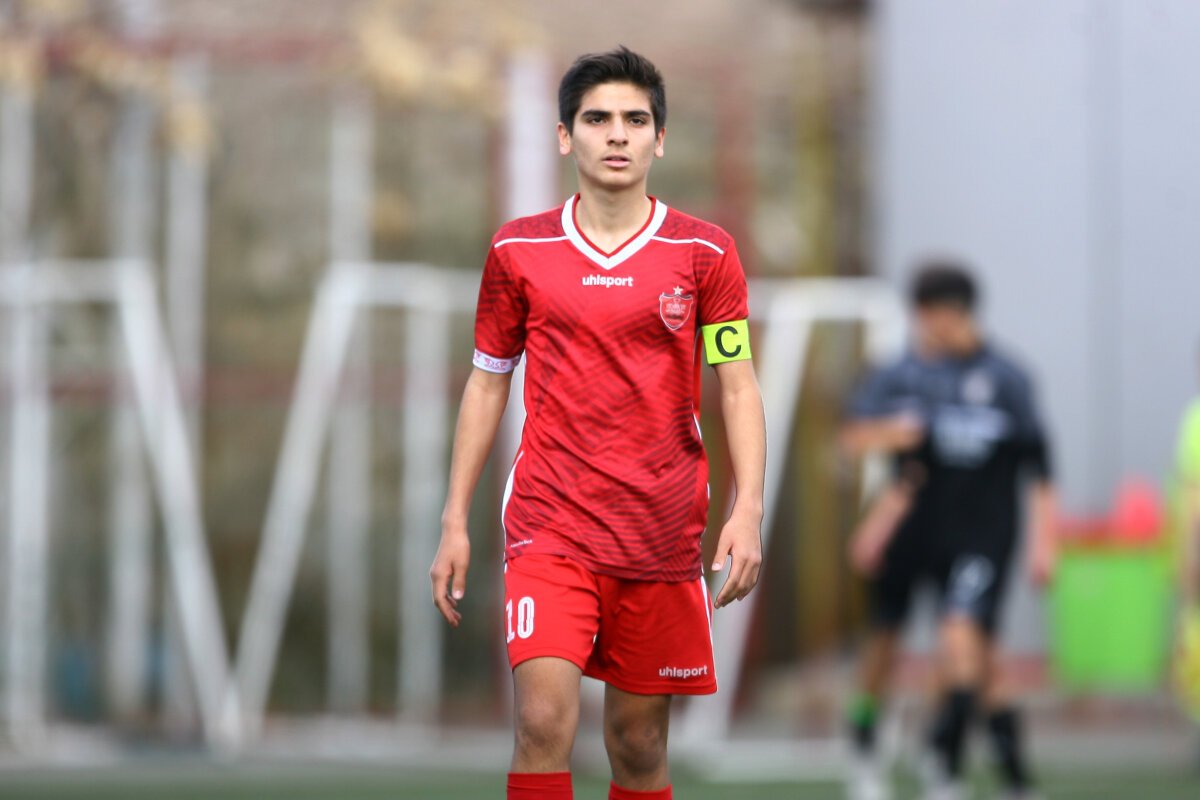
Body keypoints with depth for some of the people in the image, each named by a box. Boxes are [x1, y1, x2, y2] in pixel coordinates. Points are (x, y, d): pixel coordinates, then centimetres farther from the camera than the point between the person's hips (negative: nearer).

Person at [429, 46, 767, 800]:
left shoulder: (705, 252, 1)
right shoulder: (518, 250, 4)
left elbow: (739, 389, 0)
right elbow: (487, 383, 12)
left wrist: (748, 510, -13)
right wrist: (455, 522, 9)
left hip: (663, 534, 0)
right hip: (549, 526, 0)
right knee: (545, 718, -18)